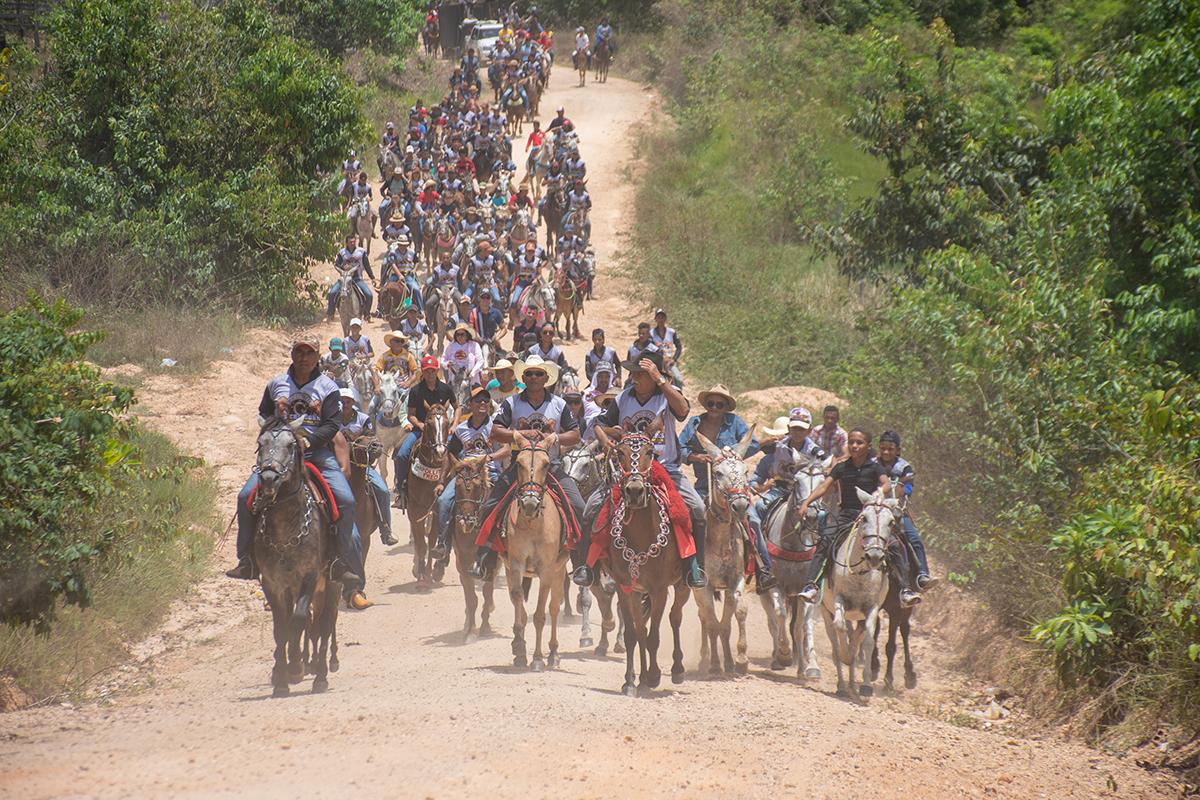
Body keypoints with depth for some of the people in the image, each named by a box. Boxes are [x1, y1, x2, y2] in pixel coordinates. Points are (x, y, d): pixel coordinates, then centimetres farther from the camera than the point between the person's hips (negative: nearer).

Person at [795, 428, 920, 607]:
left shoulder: (875, 467, 4)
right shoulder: (841, 468, 10)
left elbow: (887, 485, -14)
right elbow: (824, 486, 1)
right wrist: (806, 503, -16)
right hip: (846, 515, 1)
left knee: (894, 545, -20)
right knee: (824, 542, -23)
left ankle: (905, 589, -18)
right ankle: (811, 586, -29)